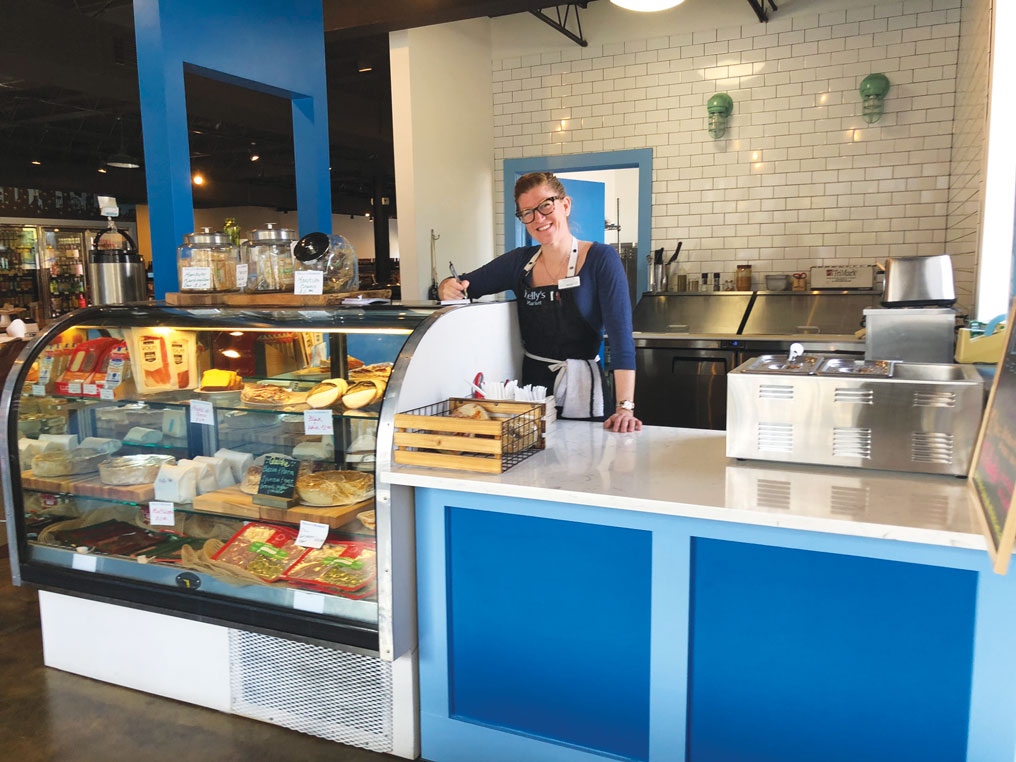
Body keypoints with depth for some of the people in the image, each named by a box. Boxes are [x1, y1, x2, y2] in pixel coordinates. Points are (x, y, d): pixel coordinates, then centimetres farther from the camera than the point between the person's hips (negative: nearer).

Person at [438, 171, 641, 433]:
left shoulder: (600, 259, -10)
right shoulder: (519, 262, 3)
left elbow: (621, 335, -18)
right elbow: (462, 286, 13)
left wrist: (625, 407, -27)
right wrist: (449, 288, -13)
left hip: (581, 390, -4)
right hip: (529, 384, 4)